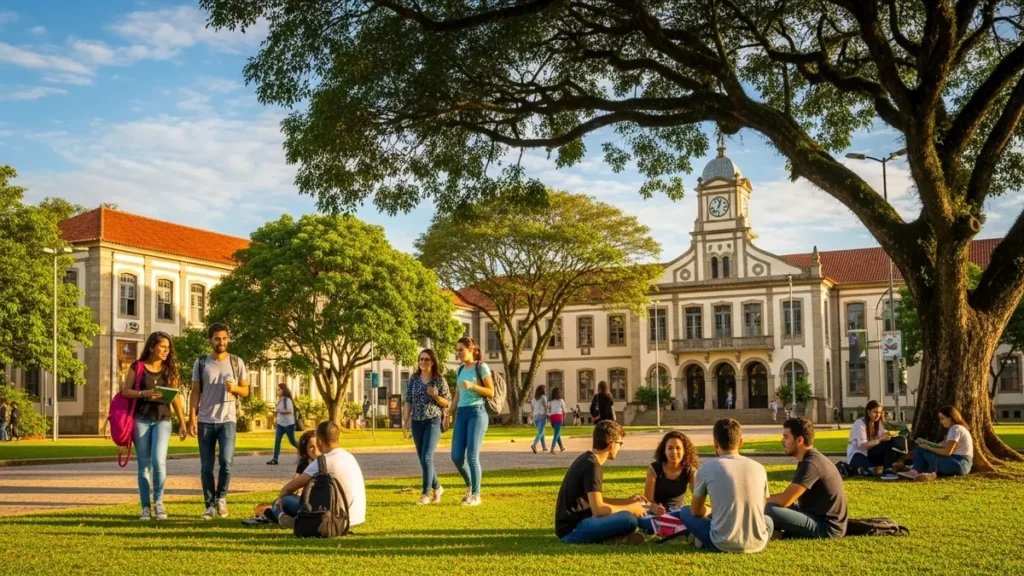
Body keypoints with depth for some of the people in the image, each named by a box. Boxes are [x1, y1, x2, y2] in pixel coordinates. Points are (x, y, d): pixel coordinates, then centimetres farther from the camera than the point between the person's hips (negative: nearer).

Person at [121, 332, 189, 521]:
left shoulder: (169, 370, 8)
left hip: (162, 420, 1)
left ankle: (159, 502, 2)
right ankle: (145, 507, 11)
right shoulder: (138, 367, 1)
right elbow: (125, 391, -2)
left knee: (158, 460, -16)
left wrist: (182, 423, 7)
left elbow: (175, 398, 10)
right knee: (144, 465, 3)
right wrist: (144, 394, -19)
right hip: (141, 419, -1)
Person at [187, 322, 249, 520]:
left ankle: (221, 497, 12)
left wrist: (235, 388, -14)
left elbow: (246, 391, 9)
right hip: (205, 421, 1)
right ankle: (210, 505, 14)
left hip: (227, 420, -1)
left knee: (226, 461, -12)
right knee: (206, 466, 4)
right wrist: (192, 418, -5)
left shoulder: (237, 362, 5)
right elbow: (195, 392, 4)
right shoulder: (201, 363, 5)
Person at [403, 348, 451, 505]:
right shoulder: (414, 379, 7)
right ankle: (437, 487, 28)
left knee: (427, 458, -16)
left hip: (433, 421, -4)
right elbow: (408, 401, 10)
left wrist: (435, 395, -16)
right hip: (417, 422, 5)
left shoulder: (440, 379, -2)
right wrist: (407, 419, 0)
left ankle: (426, 494, -15)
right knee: (423, 459, 10)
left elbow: (447, 402, 1)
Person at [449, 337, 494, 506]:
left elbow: (491, 392, -5)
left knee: (472, 456, -10)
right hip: (461, 413, 6)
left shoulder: (481, 367, -1)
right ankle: (470, 485, 23)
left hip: (477, 412, -6)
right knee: (456, 456, -1)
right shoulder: (460, 370, 17)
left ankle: (475, 495, 0)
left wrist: (472, 385, -16)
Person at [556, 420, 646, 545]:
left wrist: (627, 501, 22)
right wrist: (630, 508, -9)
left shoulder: (587, 459, 13)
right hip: (572, 529, -10)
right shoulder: (592, 465, -17)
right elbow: (598, 509, -23)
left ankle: (608, 537, -1)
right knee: (629, 519, -26)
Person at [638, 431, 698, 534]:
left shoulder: (690, 471, -6)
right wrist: (655, 507, -38)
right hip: (658, 514, -1)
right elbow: (648, 499, -13)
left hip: (679, 512, 1)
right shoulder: (654, 469, -11)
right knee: (640, 519, -37)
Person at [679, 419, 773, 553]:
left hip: (723, 545, -2)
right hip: (757, 544, 2)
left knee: (685, 513, 22)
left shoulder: (707, 468, -4)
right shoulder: (759, 468, 5)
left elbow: (696, 511, 9)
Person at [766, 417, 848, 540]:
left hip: (826, 527, -11)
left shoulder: (811, 464, -20)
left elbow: (785, 500, -21)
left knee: (767, 510, -28)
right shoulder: (808, 459, 12)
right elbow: (790, 496, 16)